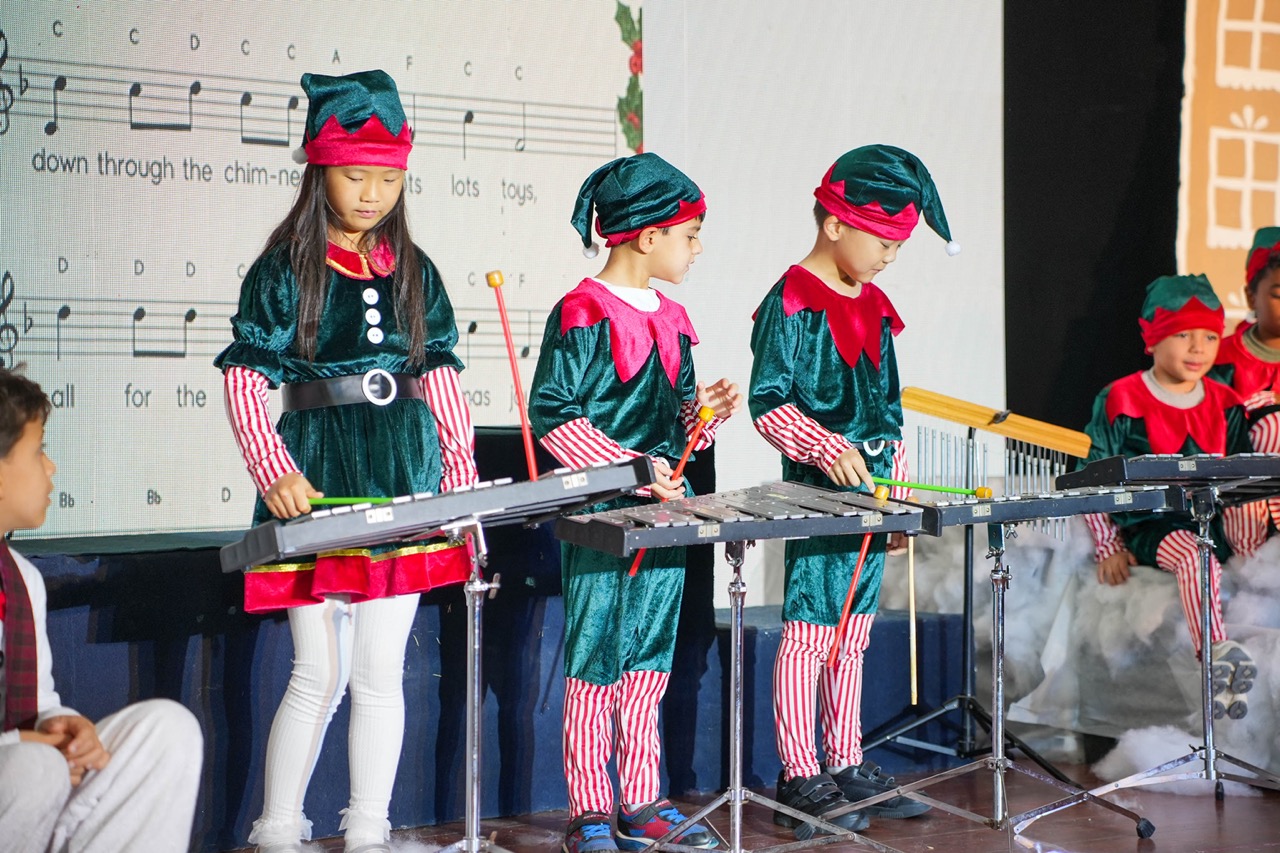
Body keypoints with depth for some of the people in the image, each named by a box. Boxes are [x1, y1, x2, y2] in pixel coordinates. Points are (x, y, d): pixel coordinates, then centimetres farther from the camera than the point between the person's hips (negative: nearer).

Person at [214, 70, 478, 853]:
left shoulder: (415, 272, 9)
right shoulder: (284, 270, -3)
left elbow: (443, 378, 11)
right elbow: (246, 380, -7)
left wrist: (461, 475, 3)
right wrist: (274, 472, -19)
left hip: (405, 473, 3)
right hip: (318, 475, -3)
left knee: (381, 671, 6)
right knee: (319, 674, -2)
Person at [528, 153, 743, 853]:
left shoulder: (671, 320, 14)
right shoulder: (583, 314, -10)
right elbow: (552, 414, -15)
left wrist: (706, 409, 0)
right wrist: (632, 469, -20)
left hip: (662, 514, 8)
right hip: (599, 517, -8)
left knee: (650, 660, 11)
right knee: (596, 662, -2)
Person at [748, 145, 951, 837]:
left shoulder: (873, 306, 15)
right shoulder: (791, 303, -10)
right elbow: (768, 403, -15)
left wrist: (901, 483, 19)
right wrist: (828, 450, -26)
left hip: (872, 494, 8)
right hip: (816, 495, -8)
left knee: (853, 636, 12)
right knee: (809, 634, -4)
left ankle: (846, 767, 20)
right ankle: (800, 780, 2)